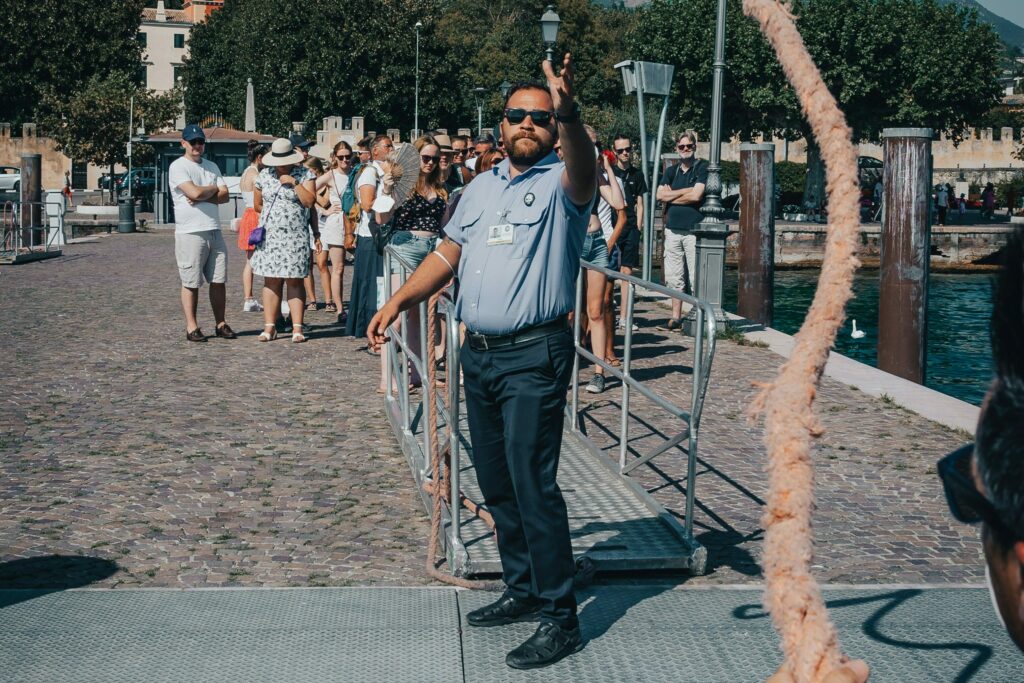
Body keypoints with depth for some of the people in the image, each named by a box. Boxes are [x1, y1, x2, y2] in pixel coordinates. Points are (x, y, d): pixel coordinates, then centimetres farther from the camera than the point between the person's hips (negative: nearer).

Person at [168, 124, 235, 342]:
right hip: (190, 232, -6)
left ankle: (221, 324, 15)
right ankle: (191, 327, 6)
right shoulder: (178, 167, -4)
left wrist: (201, 197, -10)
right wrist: (213, 189, 1)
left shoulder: (211, 167, 16)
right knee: (191, 283, 0)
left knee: (218, 281, 7)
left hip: (214, 231, 6)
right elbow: (194, 193, -18)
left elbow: (224, 195, 5)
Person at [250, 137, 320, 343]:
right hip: (270, 236, 2)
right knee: (271, 281, 1)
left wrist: (294, 183, -15)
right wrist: (272, 215, 12)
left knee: (294, 281, -1)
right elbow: (257, 204, 18)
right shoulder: (264, 176, 8)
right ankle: (269, 327, 4)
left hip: (295, 236, -2)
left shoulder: (304, 175, 1)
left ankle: (297, 328, 1)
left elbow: (309, 202, -9)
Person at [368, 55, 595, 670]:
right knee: (495, 482, 13)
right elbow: (449, 254, 22)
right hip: (479, 353, 7)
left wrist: (570, 115, -48)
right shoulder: (480, 188, 17)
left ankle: (560, 618, -3)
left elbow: (584, 169, -29)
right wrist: (399, 302, 11)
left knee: (533, 484, -10)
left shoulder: (559, 184, -5)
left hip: (535, 355, -7)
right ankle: (523, 590, 27)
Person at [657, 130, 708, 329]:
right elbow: (660, 195, 4)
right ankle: (676, 316, 14)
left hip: (694, 230, -5)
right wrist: (686, 191, -4)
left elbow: (696, 195, -12)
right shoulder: (671, 171, 16)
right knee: (675, 277, 7)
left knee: (695, 278, -7)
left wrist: (671, 196, -1)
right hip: (673, 229, 5)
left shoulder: (702, 168, 0)